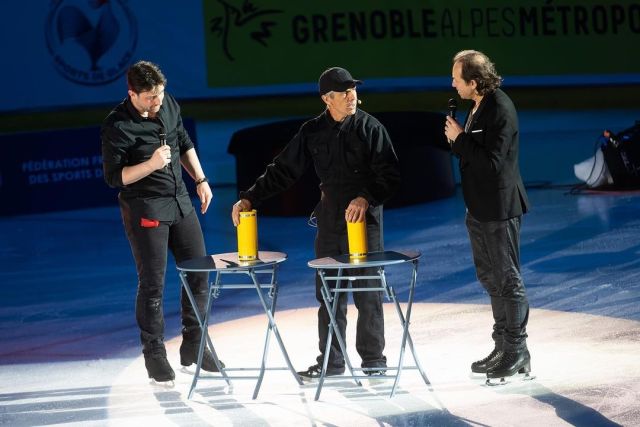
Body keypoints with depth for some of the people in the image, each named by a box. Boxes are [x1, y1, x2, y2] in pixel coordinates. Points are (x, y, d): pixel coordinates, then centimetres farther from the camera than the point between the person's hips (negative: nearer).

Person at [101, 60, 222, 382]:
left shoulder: (169, 105, 4)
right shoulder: (117, 126, -16)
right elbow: (114, 177, -15)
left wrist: (200, 180, 15)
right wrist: (151, 165, -28)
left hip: (180, 202, 7)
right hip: (145, 210, -7)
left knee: (199, 273, 9)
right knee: (152, 284, -2)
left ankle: (193, 345, 23)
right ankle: (154, 354, 11)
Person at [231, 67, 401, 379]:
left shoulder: (369, 127, -4)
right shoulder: (312, 133, 6)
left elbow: (390, 175, -7)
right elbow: (283, 171, 8)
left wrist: (367, 198, -23)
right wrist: (250, 198, -1)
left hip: (365, 220, -4)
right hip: (329, 222, 4)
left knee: (367, 293, 1)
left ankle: (373, 358, 13)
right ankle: (330, 360, 18)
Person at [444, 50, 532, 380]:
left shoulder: (500, 110, -20)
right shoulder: (478, 106, 9)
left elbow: (491, 161, -25)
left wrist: (460, 139, -19)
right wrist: (458, 138, 3)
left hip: (498, 209, -10)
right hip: (479, 208, 10)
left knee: (507, 279, -1)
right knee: (489, 277, 16)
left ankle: (517, 352, 7)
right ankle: (503, 347, 26)